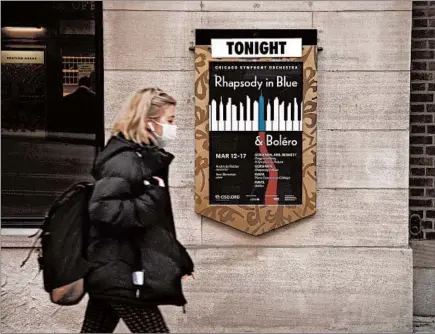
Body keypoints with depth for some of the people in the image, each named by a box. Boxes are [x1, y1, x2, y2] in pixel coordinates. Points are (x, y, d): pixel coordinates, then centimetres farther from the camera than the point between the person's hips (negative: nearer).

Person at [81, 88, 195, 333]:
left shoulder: (144, 157, 13)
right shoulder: (124, 160, -17)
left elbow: (155, 225, 18)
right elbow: (103, 211, -29)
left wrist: (179, 260, 18)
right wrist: (152, 199, -24)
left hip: (114, 273, 9)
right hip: (123, 275, -9)